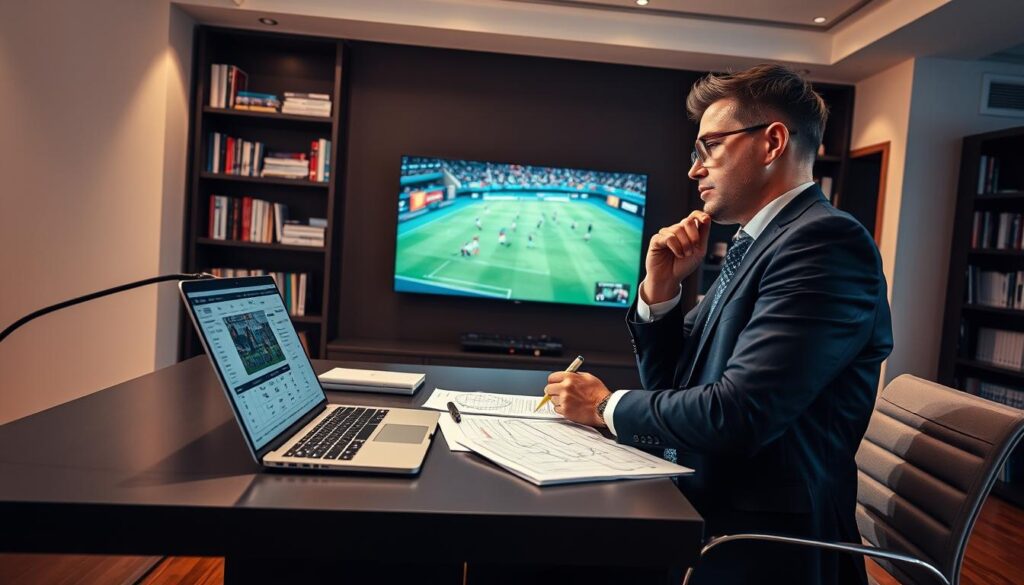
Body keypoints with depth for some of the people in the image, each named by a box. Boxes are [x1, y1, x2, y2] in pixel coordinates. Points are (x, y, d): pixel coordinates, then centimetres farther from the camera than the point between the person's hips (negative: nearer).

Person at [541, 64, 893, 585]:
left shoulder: (825, 240, -17)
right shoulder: (752, 245, 11)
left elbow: (734, 417, -26)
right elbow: (670, 386, 13)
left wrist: (607, 406, -10)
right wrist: (660, 287, -3)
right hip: (695, 512, 7)